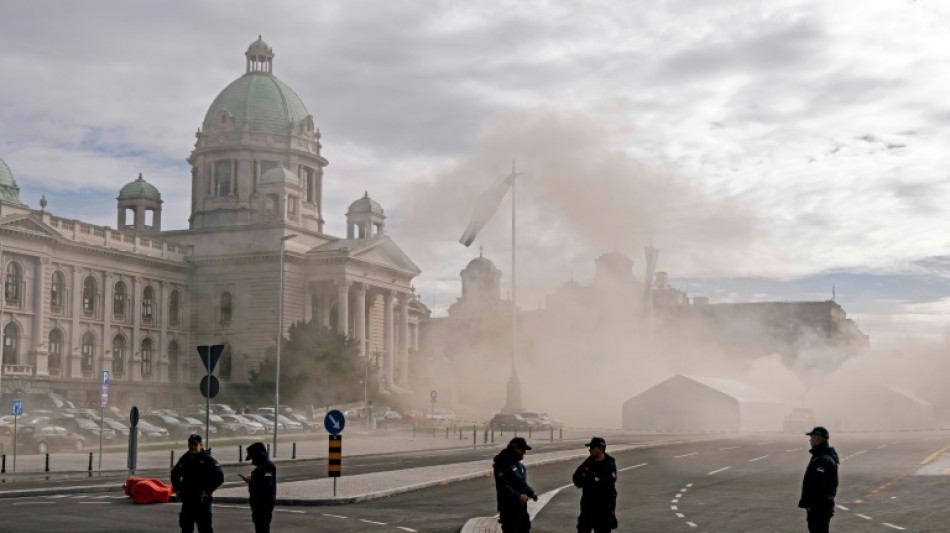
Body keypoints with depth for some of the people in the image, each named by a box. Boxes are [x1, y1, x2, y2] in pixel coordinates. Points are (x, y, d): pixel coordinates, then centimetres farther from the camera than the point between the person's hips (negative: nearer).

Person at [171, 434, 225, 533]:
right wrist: (177, 489, 14)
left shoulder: (208, 459, -7)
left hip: (202, 500, -6)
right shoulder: (184, 459, 10)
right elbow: (174, 474, 28)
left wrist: (207, 491, -15)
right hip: (187, 500, 6)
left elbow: (219, 477, -12)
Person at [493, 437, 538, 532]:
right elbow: (503, 486, -25)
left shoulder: (518, 462, 13)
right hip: (509, 505, -10)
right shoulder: (503, 463, -18)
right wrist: (518, 496, -32)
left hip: (521, 504, 10)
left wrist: (531, 492, 9)